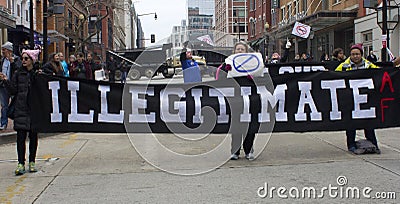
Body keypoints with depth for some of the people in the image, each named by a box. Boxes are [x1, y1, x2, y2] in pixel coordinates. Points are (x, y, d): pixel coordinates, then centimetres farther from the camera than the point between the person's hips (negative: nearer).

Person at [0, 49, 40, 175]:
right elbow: (13, 91, 5)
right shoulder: (19, 73, 8)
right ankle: (21, 163, 0)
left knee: (33, 136, 6)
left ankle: (32, 162, 17)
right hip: (21, 109, 1)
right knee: (21, 135, -4)